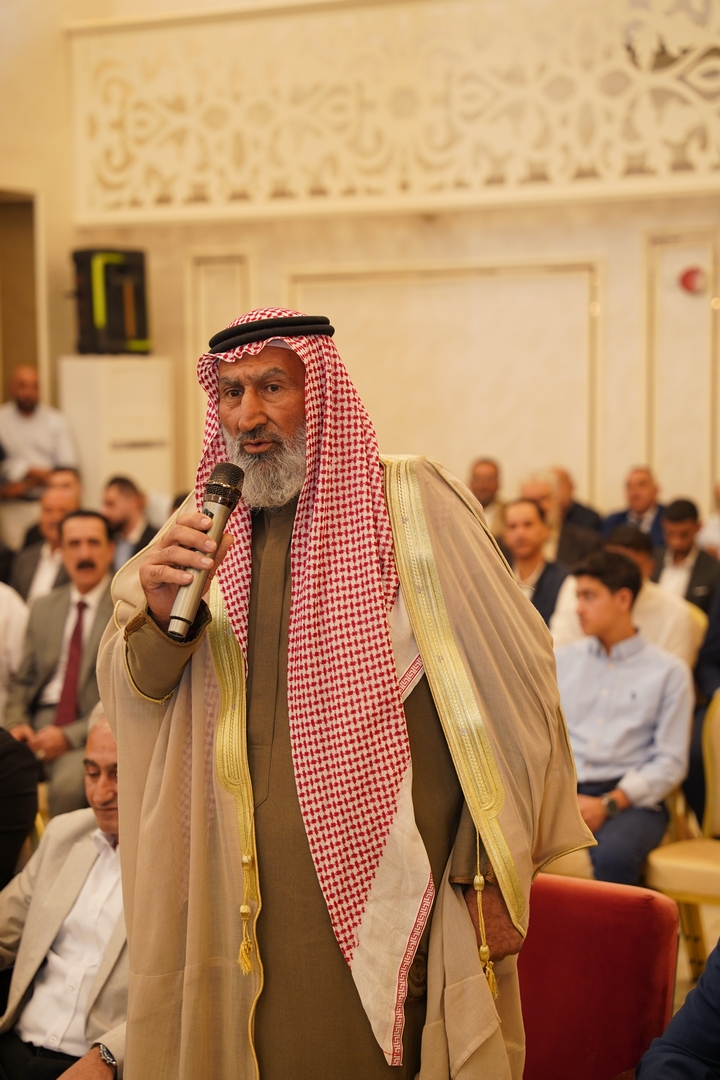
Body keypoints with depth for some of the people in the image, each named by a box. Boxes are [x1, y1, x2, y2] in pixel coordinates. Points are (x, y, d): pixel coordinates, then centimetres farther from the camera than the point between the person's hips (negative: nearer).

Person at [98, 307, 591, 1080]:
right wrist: (157, 616, -14)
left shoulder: (413, 504, -6)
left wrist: (492, 871, -8)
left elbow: (506, 690, -7)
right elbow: (131, 694, 8)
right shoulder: (205, 526, 6)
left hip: (394, 891, -3)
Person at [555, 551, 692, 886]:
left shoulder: (668, 672, 7)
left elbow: (671, 762, 0)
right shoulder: (562, 660, 19)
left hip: (630, 798, -2)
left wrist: (608, 804, -12)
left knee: (614, 854, -37)